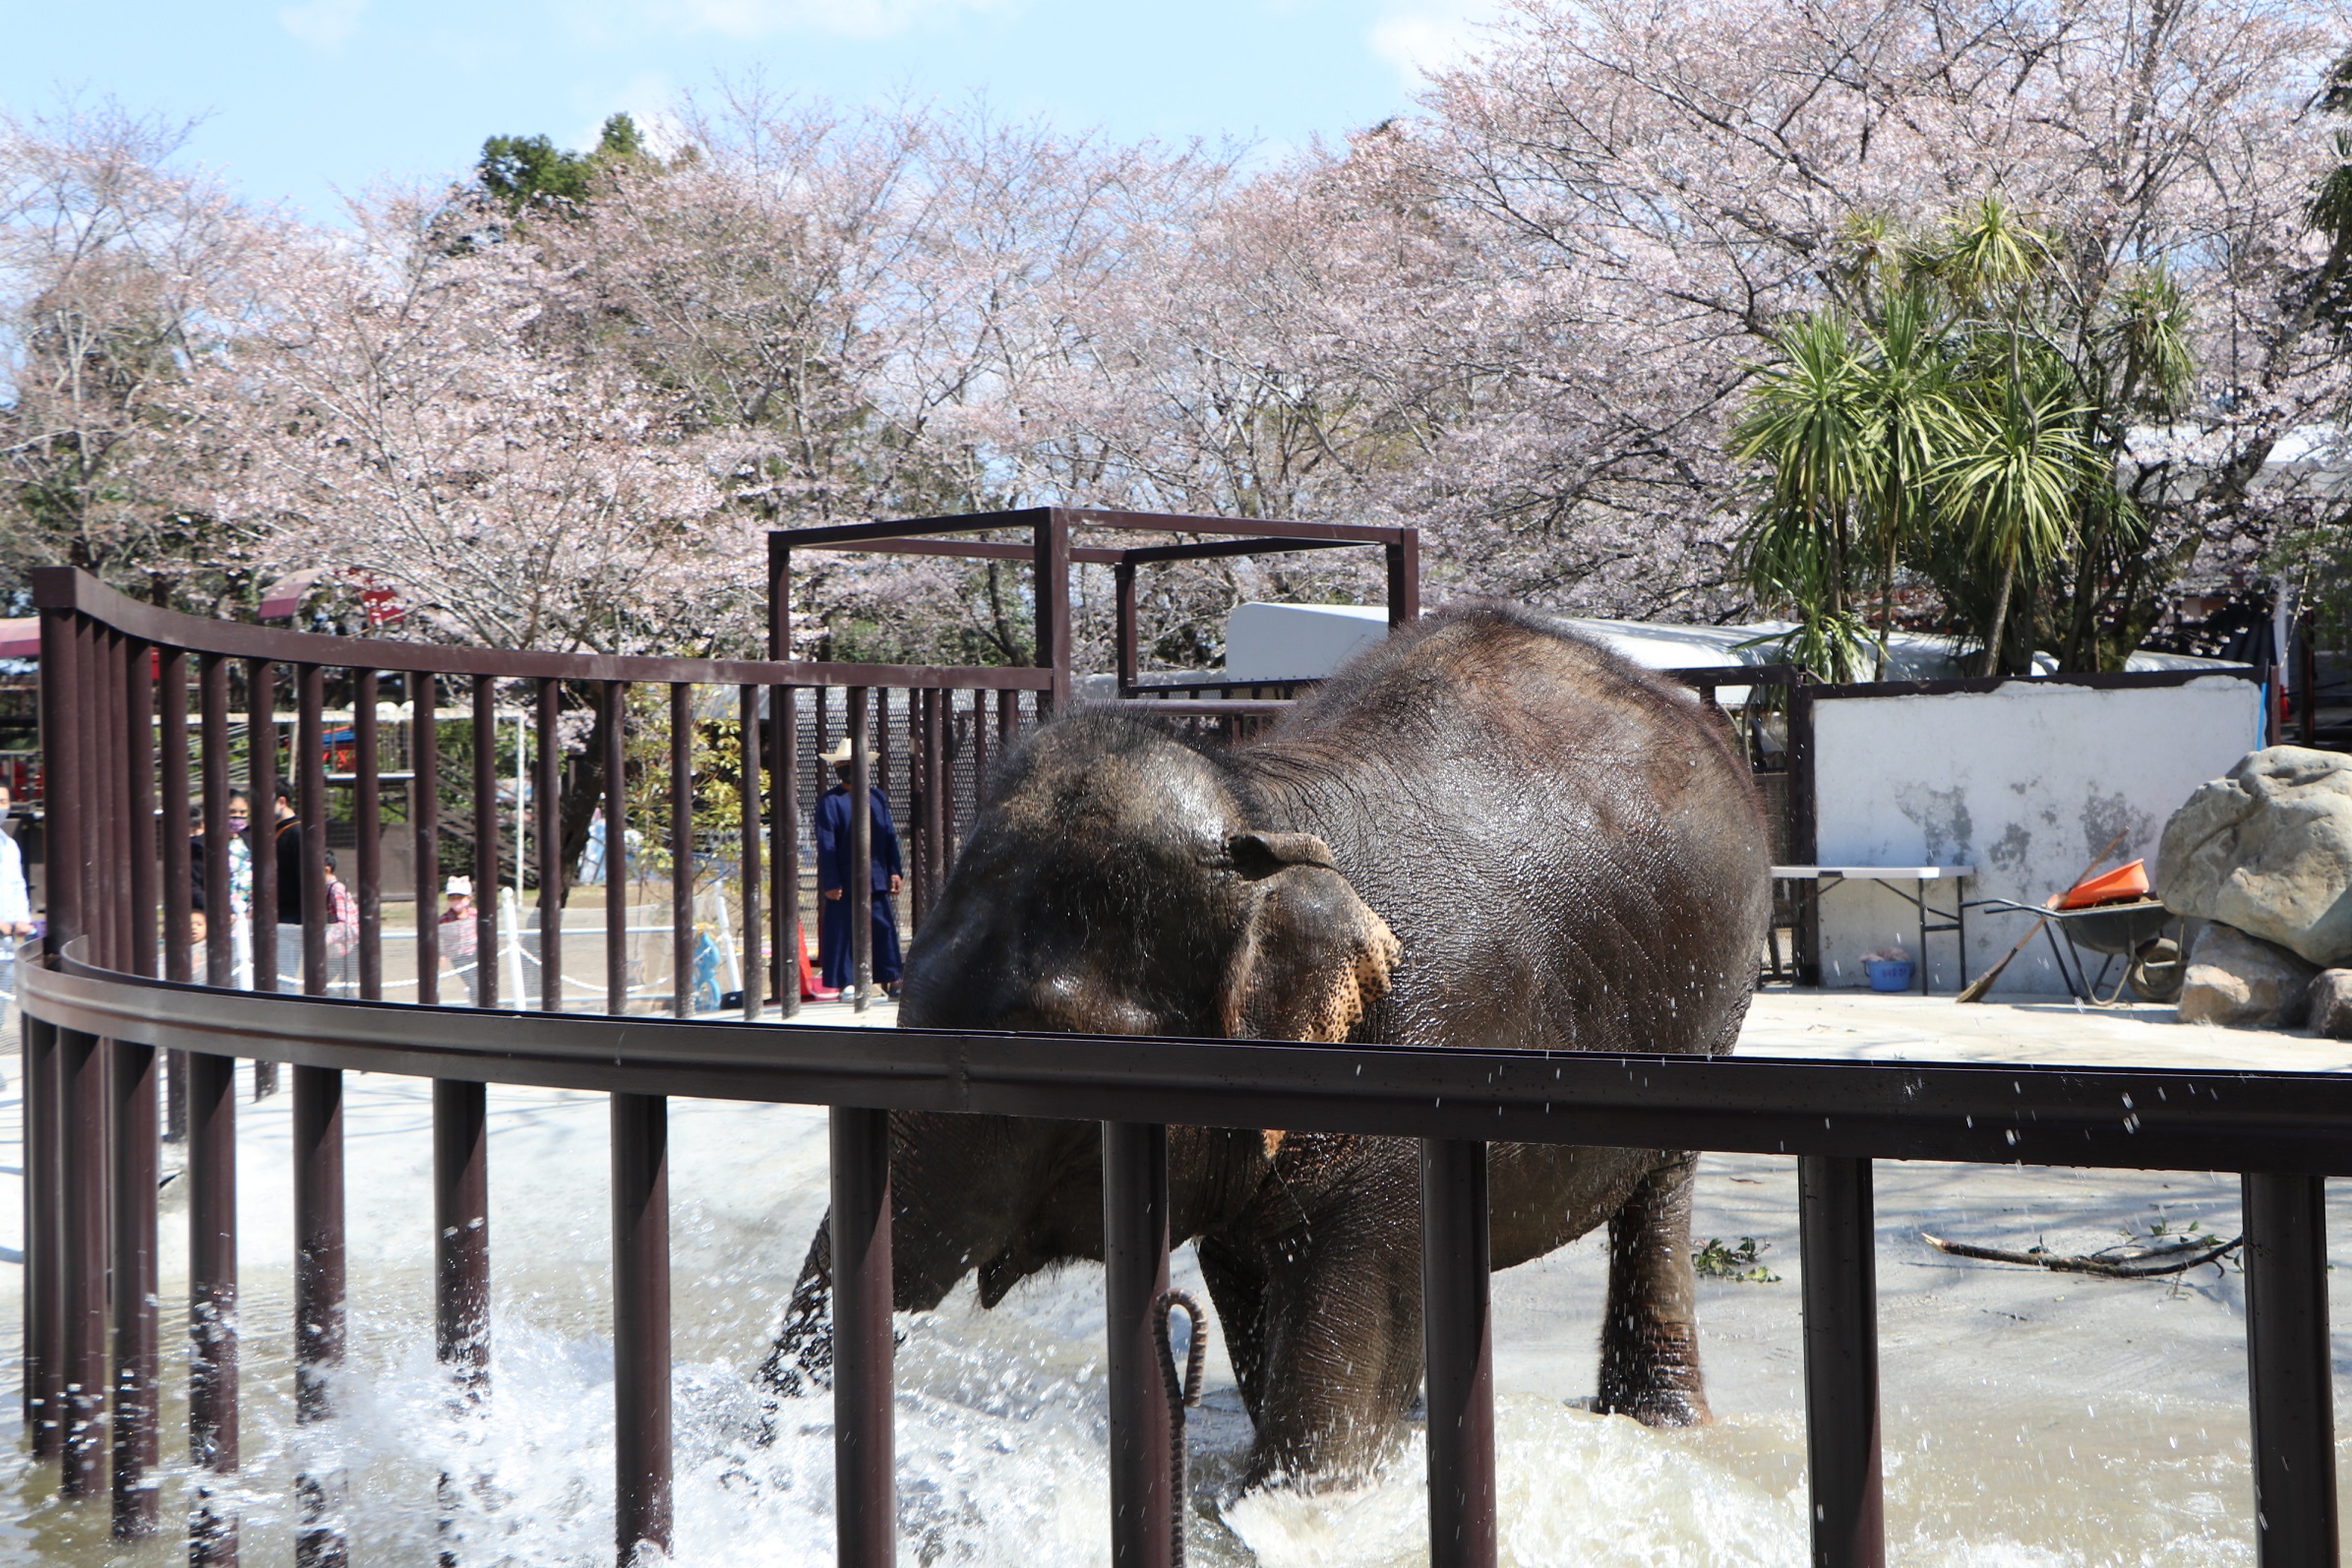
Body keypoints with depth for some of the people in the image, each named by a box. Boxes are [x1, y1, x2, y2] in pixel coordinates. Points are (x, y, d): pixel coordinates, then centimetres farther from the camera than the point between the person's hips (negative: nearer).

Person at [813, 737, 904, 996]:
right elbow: (826, 845, -6)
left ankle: (891, 980, 15)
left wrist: (894, 871, 6)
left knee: (884, 929, 6)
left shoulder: (876, 796, 10)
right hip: (844, 882, -4)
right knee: (844, 932, 0)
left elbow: (890, 836, 12)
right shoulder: (830, 801, -4)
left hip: (876, 878, 4)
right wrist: (830, 882, -11)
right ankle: (846, 983, 9)